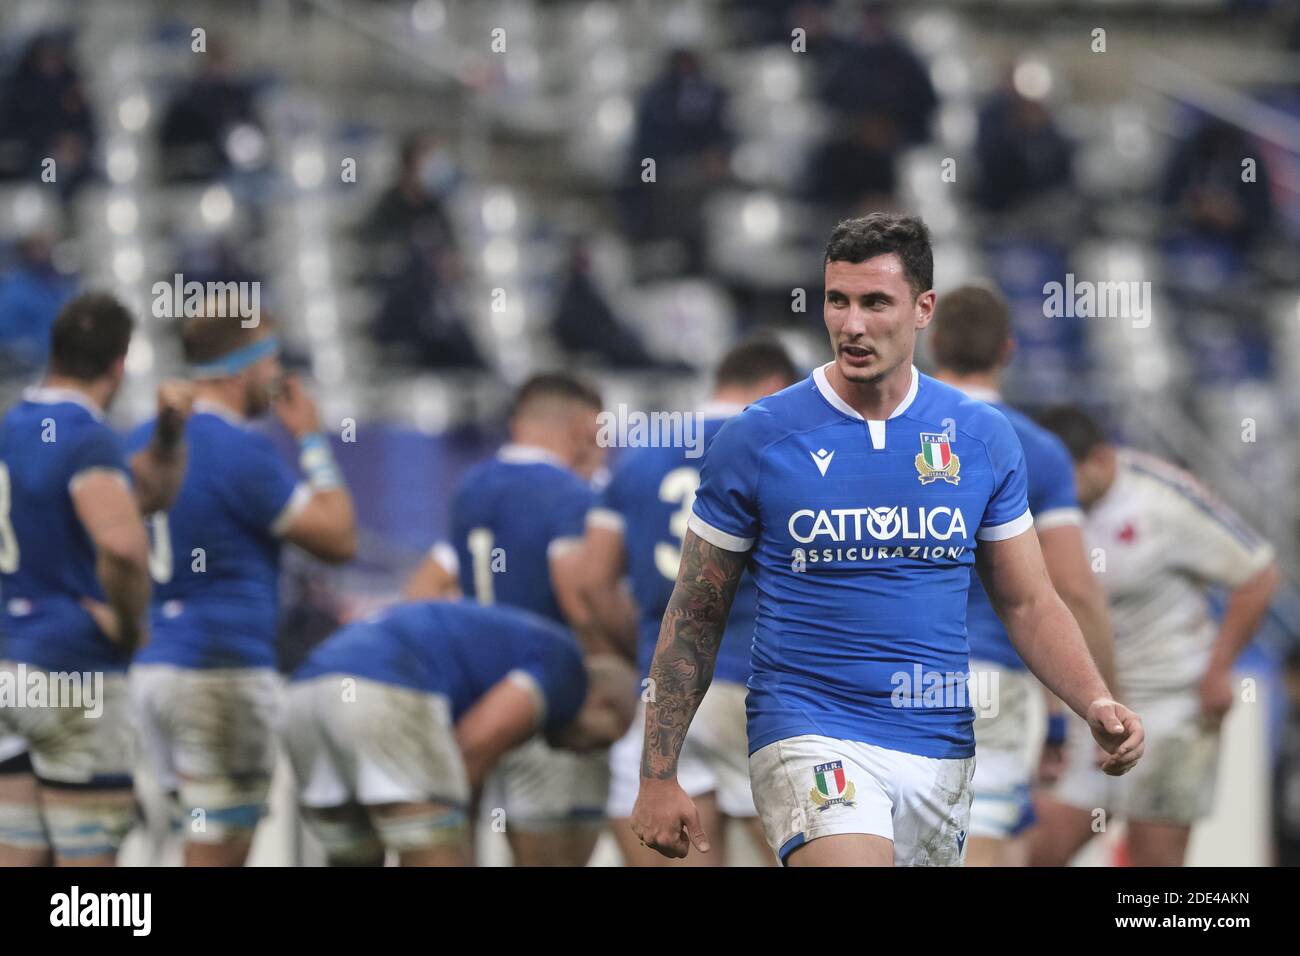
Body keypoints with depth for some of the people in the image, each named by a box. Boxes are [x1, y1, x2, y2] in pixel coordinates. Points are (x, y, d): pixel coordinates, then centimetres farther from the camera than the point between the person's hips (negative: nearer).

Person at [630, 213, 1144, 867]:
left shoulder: (983, 437, 5)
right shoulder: (756, 439, -3)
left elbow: (1028, 604, 11)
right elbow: (695, 617, 3)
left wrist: (1095, 704, -7)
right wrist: (658, 776, -1)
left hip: (940, 751, 4)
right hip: (808, 734, -4)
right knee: (852, 862, -30)